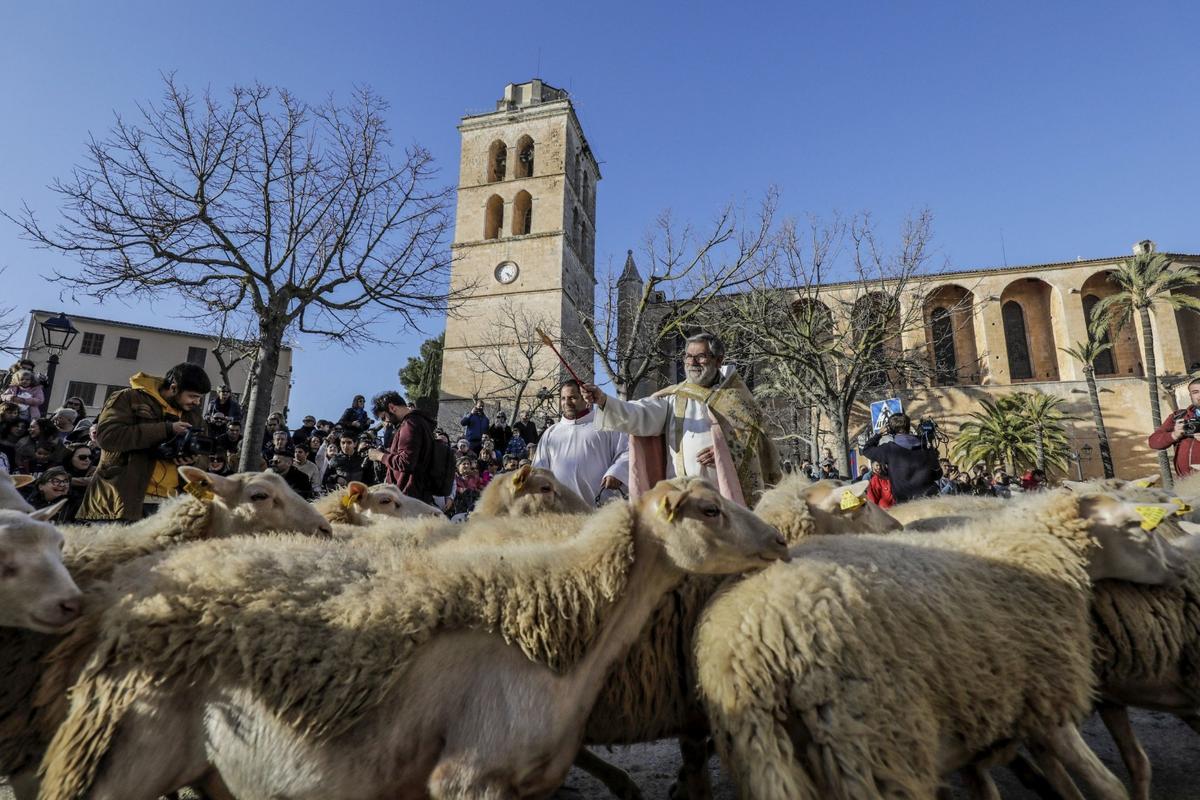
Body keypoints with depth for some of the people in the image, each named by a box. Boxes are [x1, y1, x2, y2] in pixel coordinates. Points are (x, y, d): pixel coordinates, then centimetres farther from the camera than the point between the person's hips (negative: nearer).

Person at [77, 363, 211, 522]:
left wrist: (194, 460, -4)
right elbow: (107, 436, -15)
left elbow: (204, 459, 21)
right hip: (123, 501, -4)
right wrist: (166, 429, -18)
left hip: (170, 504, 5)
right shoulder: (128, 399, 1)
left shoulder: (194, 415, 16)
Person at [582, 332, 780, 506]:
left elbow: (756, 441, 5)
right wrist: (604, 401, -22)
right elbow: (639, 415, -6)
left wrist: (727, 453, -12)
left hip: (725, 495, -1)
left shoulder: (735, 398, 5)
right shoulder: (672, 398, 9)